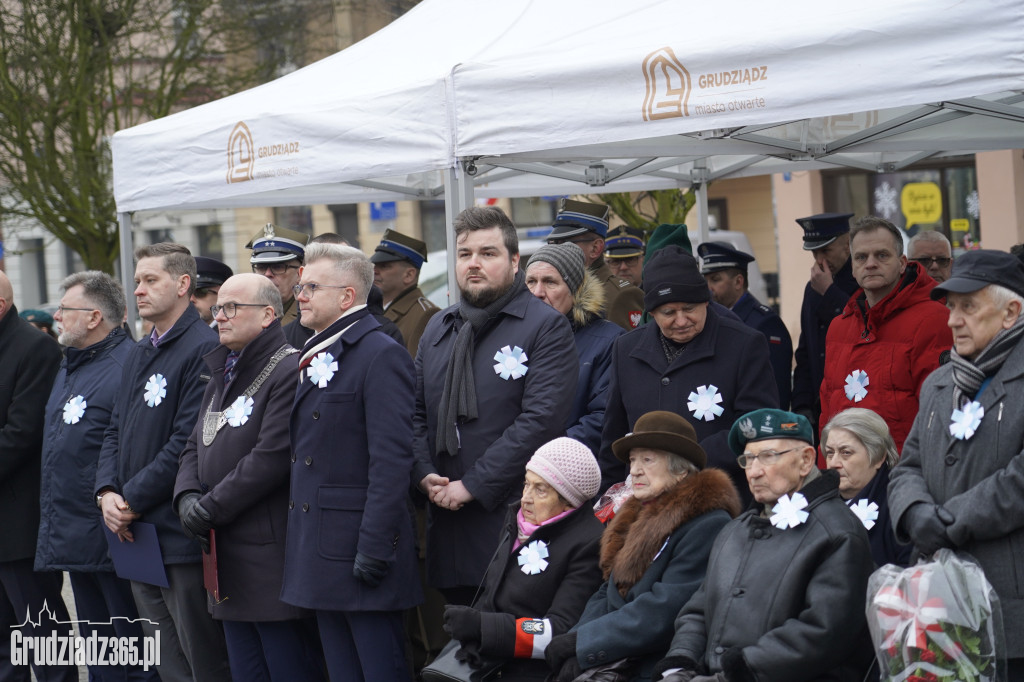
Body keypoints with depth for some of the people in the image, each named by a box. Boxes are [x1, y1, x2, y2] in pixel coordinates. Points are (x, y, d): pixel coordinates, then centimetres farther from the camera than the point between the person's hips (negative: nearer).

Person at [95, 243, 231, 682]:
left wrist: (133, 501, -15)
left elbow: (188, 442, -18)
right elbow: (116, 432, 17)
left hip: (181, 533, -9)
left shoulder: (205, 349, -12)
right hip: (137, 535, 9)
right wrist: (107, 493, -1)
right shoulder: (138, 355, 17)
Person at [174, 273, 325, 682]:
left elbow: (272, 457, -20)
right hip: (228, 556, 9)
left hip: (273, 558, -9)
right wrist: (187, 497, -3)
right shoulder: (222, 374, 18)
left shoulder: (289, 370, -12)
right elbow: (195, 447, 18)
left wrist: (210, 508, -15)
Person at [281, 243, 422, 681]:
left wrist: (373, 547, -21)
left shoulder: (381, 356, -13)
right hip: (323, 554, 9)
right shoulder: (316, 357, 17)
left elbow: (392, 460, -18)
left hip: (360, 551, -9)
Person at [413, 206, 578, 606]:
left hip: (514, 521, -6)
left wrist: (473, 485, -15)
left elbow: (540, 421, -14)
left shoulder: (546, 327, -4)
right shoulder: (438, 328, 18)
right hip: (447, 520, 6)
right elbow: (416, 413, 16)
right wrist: (425, 474, -3)